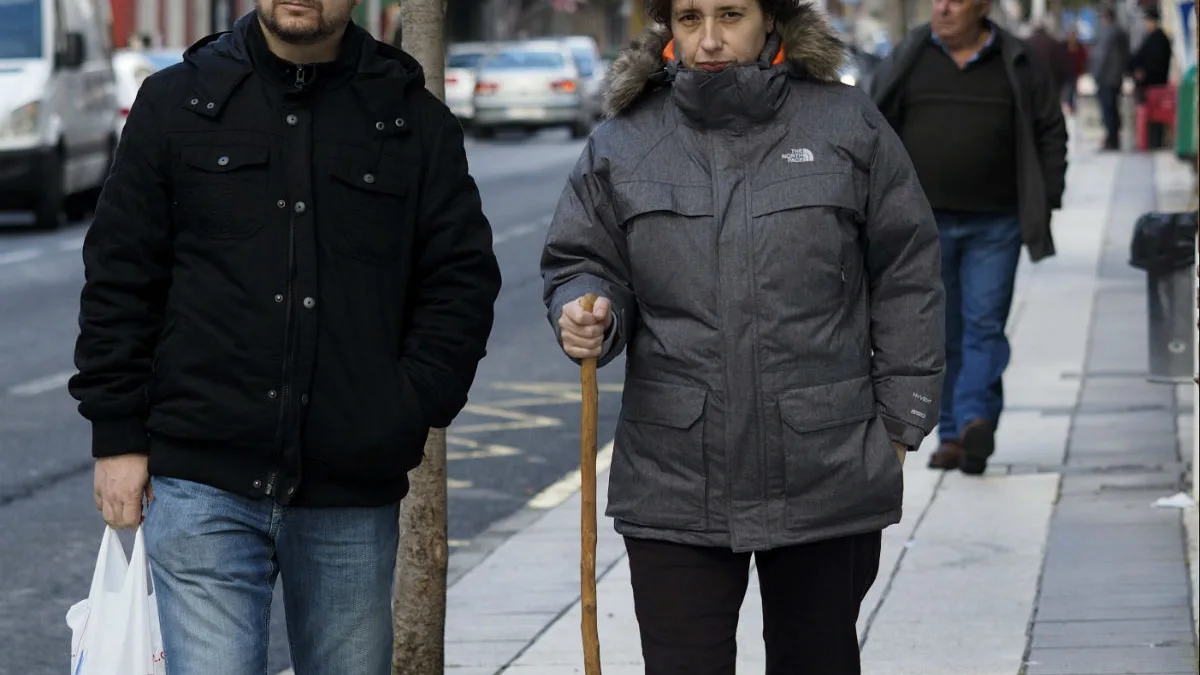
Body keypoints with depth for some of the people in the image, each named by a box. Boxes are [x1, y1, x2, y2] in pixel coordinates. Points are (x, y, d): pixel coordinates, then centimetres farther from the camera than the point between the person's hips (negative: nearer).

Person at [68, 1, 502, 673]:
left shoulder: (416, 122, 6)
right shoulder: (177, 101, 6)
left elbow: (464, 281, 8)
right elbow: (119, 277, 6)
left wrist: (411, 409, -5)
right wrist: (118, 436, 1)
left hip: (352, 497, 2)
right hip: (203, 487, -1)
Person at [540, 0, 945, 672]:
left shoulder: (848, 124, 1)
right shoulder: (622, 142, 4)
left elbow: (906, 281, 4)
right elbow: (582, 263, 11)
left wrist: (901, 423, 2)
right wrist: (584, 313, -13)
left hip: (827, 482, 0)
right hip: (673, 486, 0)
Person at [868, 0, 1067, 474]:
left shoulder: (1019, 66, 5)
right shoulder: (908, 61, 7)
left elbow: (1050, 133, 9)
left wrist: (1046, 202, 2)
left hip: (995, 226, -1)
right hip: (925, 224, 1)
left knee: (984, 326, -9)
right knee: (941, 336, 3)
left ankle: (976, 421, -18)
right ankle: (951, 436, 8)